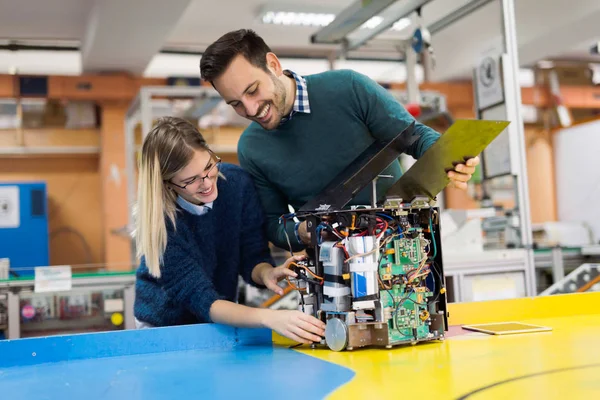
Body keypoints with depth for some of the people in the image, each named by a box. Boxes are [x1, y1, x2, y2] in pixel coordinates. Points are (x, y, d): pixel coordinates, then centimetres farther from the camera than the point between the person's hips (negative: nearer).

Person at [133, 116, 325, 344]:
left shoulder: (236, 182, -18)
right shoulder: (158, 220, -28)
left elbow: (252, 257, -11)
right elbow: (202, 300, -31)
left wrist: (266, 273, -35)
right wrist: (269, 318, -47)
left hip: (223, 318, 4)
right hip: (166, 327, -4)